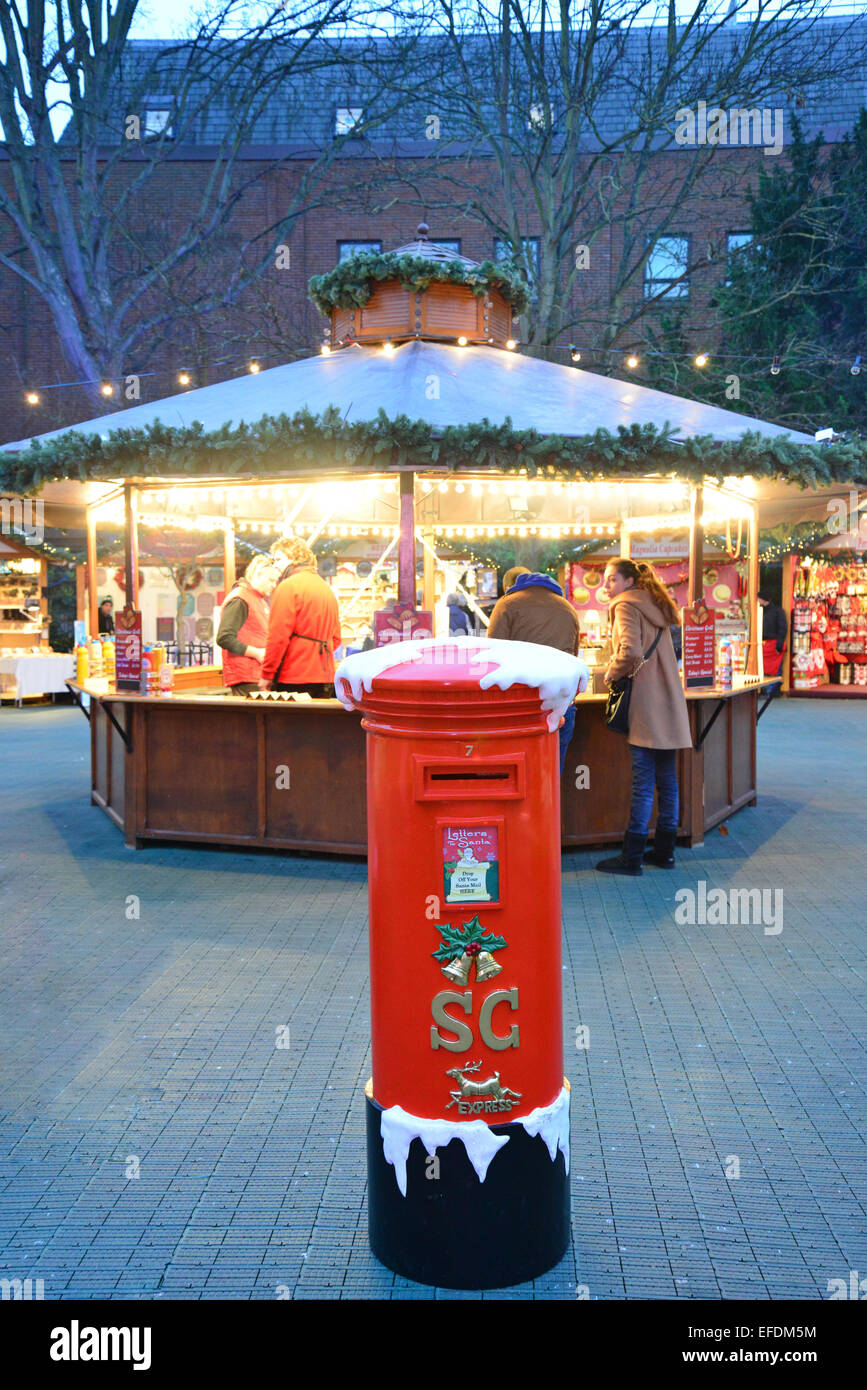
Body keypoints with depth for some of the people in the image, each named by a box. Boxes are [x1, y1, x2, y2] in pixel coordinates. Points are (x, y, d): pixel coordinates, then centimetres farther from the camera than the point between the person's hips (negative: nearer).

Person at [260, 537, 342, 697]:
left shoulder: (287, 586, -7)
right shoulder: (327, 588, 18)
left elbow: (278, 637, -13)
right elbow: (336, 638, 19)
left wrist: (266, 675, -8)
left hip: (294, 679, -7)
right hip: (325, 677, 8)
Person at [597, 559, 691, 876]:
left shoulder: (627, 606, -7)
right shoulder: (656, 608, 19)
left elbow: (631, 652, -22)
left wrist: (612, 673, -5)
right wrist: (619, 670, 17)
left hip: (646, 707, -8)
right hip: (669, 706, 8)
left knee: (642, 783, -6)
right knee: (667, 781, 10)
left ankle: (632, 856, -1)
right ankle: (665, 850, 17)